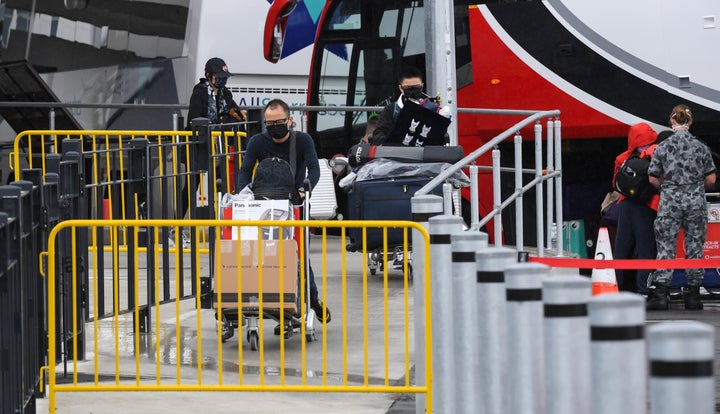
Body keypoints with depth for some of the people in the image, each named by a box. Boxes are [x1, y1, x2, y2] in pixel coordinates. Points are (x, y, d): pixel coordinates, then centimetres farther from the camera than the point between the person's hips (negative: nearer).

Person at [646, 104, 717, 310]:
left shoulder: (663, 147, -3)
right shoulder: (700, 147, 0)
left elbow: (653, 179, 0)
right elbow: (711, 179, 2)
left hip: (670, 203, -1)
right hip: (696, 203, 1)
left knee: (665, 248, 1)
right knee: (694, 248, 7)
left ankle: (660, 294, -6)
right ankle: (693, 296, 9)